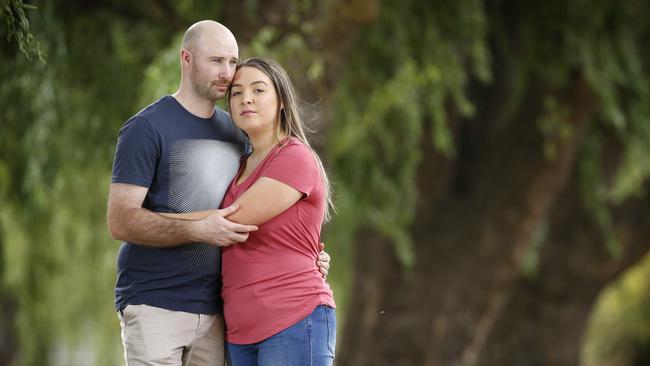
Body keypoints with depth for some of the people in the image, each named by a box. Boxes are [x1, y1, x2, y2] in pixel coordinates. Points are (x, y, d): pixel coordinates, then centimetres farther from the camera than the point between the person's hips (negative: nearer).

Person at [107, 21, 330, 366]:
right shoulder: (146, 128, -5)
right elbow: (121, 221, -13)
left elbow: (248, 218, 22)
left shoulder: (236, 134, 14)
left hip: (213, 311, 6)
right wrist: (199, 230, -25)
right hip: (155, 307, -5)